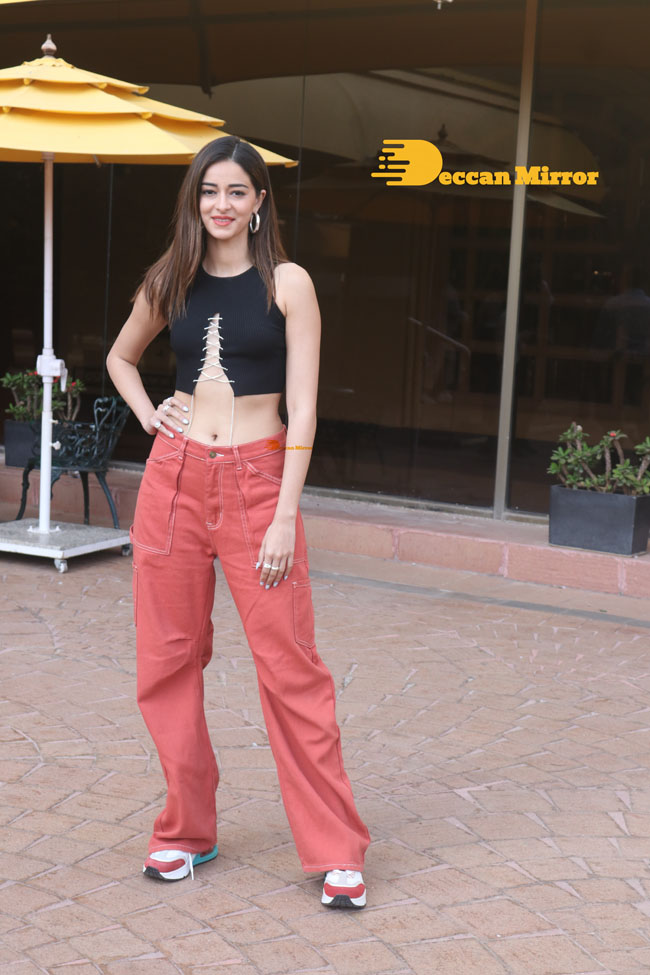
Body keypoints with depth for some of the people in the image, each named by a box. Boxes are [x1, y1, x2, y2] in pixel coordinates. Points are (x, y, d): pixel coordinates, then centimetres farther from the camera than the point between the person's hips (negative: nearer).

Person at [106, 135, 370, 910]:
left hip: (257, 479, -4)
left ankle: (336, 851, 4)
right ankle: (187, 830, 22)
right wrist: (147, 414, 8)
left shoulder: (287, 283, -2)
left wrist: (285, 518, -12)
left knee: (291, 667, -5)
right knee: (168, 662, 7)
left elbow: (302, 406, -6)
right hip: (175, 477, 4)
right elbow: (120, 358, 28)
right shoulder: (169, 282, 9)